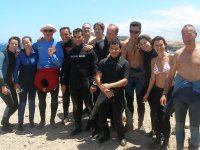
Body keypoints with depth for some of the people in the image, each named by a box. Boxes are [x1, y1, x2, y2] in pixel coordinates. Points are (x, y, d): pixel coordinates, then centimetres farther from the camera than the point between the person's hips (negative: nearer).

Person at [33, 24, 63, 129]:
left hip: (53, 73, -1)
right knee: (41, 99, 9)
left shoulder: (57, 45, -2)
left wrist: (52, 55, -22)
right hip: (41, 73, 2)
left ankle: (52, 119, 24)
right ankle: (42, 120, 24)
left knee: (54, 98, 8)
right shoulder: (38, 44, 5)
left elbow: (60, 62, -8)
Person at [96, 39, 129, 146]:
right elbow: (98, 77, -5)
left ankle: (121, 136, 29)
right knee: (101, 117, 9)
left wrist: (109, 86, -18)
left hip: (118, 94, -3)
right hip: (104, 94, 3)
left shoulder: (124, 63, -3)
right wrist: (103, 89, -21)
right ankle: (106, 134, 34)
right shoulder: (103, 62, 4)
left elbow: (125, 81, -10)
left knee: (117, 119, 2)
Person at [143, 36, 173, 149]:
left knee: (165, 117, 1)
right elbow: (153, 78, 9)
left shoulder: (171, 58, -11)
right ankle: (158, 140, 28)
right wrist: (147, 93, 12)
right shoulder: (153, 60, 4)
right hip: (157, 90, 5)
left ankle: (166, 141, 23)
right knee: (156, 117, 9)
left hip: (169, 90, -4)